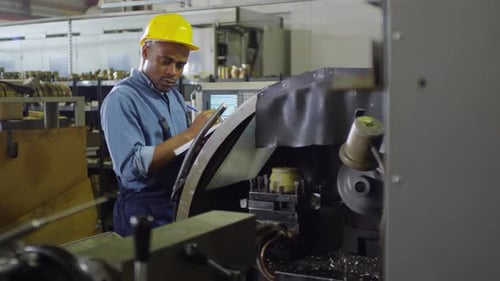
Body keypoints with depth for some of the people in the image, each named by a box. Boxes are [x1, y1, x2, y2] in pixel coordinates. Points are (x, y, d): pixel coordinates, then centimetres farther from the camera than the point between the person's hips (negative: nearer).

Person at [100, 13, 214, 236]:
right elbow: (132, 167, -27)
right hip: (144, 212, -8)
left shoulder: (175, 97, 11)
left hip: (181, 205, 8)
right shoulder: (122, 99, -15)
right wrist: (189, 134, -25)